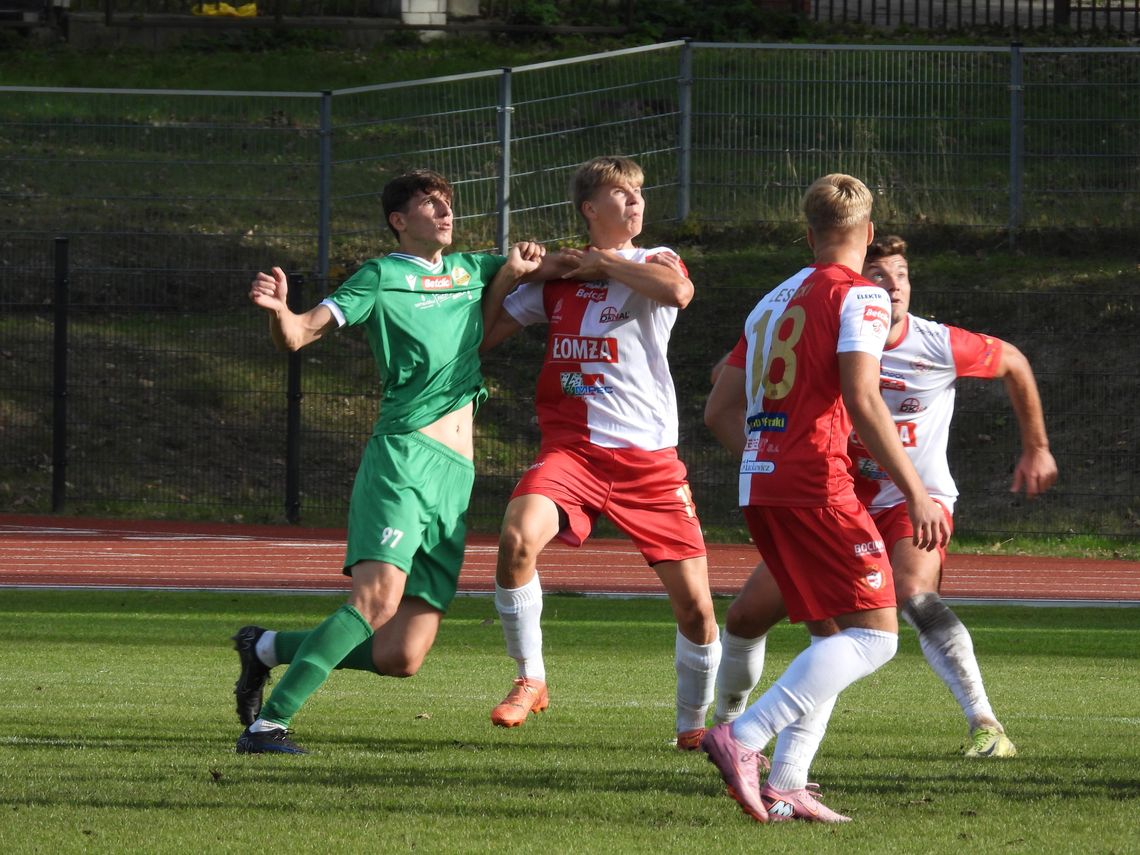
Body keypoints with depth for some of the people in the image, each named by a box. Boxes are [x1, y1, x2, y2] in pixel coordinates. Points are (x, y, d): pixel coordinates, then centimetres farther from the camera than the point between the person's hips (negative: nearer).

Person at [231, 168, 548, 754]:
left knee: (401, 657, -1)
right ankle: (267, 724, -27)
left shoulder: (470, 270, 21)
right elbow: (297, 335, -4)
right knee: (378, 597, -27)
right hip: (403, 454, -6)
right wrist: (278, 311, -28)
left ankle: (267, 648, 19)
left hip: (456, 477, 6)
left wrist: (511, 274, 17)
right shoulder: (382, 277, 3)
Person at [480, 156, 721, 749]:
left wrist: (602, 262, -7)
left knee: (695, 606, -2)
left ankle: (693, 724, 23)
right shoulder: (556, 274, 14)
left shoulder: (653, 263, 7)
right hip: (571, 448, 1)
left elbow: (678, 290, -19)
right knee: (517, 537, -29)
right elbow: (483, 335, 19)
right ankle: (530, 680, -10)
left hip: (649, 456, -1)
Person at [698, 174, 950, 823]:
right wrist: (917, 494, -17)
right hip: (817, 485, -8)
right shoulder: (858, 296, -4)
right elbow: (862, 401, -17)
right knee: (873, 634, -9)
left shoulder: (773, 301, 20)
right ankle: (743, 739, -24)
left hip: (760, 483, 8)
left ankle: (780, 787, 2)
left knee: (833, 637, 15)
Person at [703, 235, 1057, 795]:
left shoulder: (940, 348, -16)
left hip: (914, 502, -3)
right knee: (747, 615, 4)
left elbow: (1013, 364, 5)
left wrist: (1036, 450, 14)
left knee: (914, 595, -35)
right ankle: (725, 726, 32)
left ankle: (985, 726, -38)